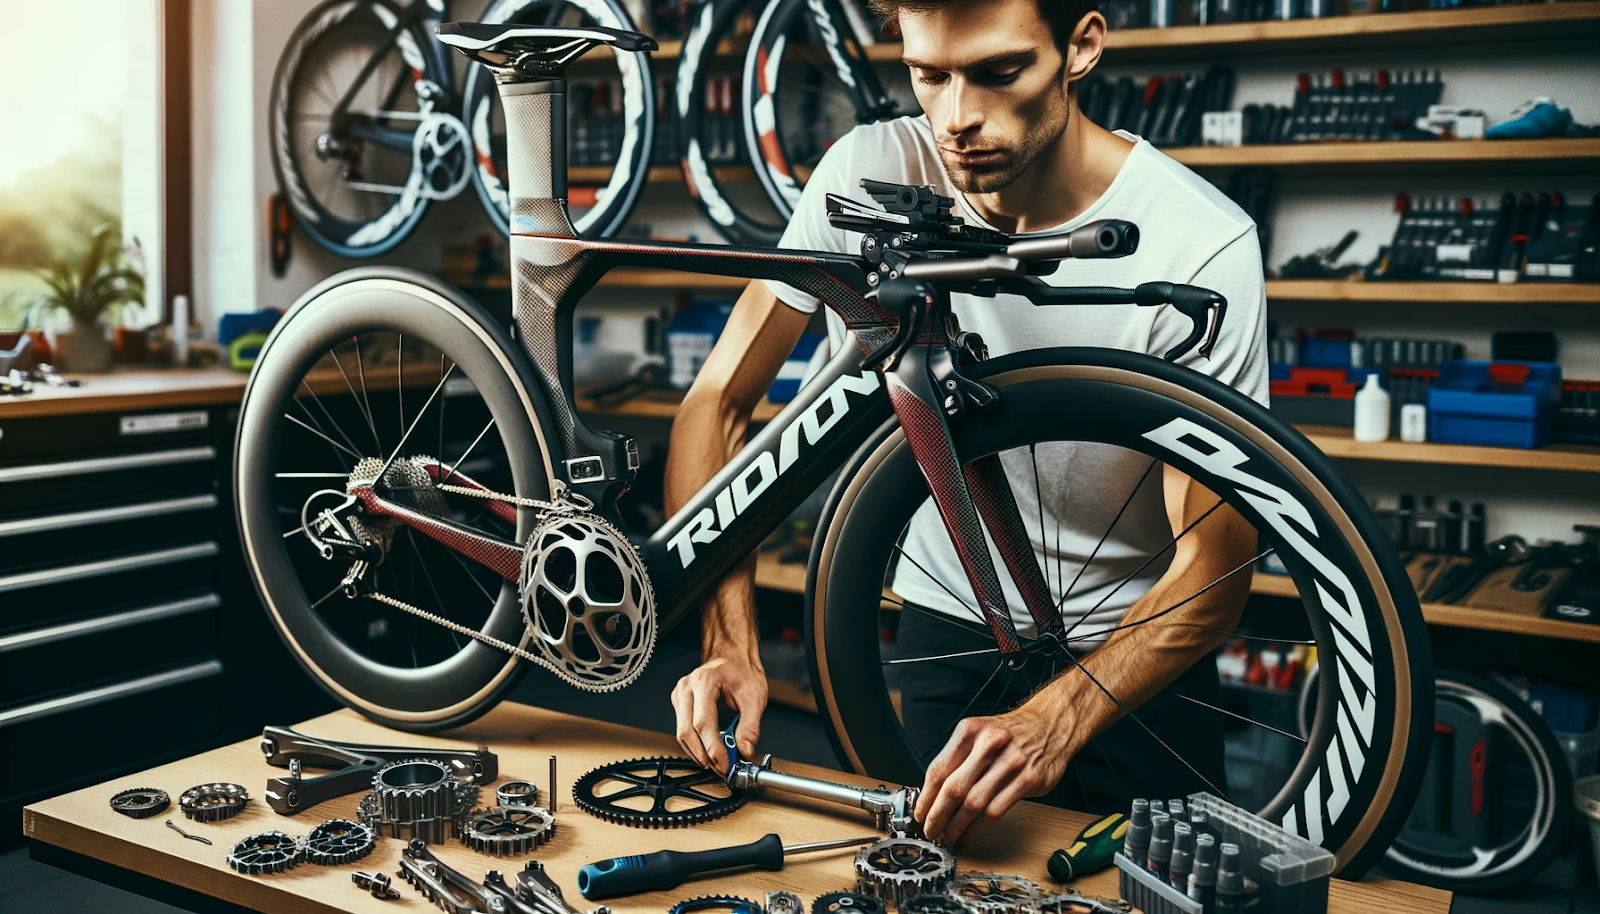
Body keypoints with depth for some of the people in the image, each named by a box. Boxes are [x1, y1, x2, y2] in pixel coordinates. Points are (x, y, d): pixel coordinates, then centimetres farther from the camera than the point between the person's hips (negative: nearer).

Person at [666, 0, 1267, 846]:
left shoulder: (1202, 247, -24)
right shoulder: (868, 174, -17)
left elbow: (1213, 565, -23)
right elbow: (718, 401, -10)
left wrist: (1054, 720, -39)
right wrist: (729, 642, -20)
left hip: (1129, 650, -1)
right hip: (945, 639, 2)